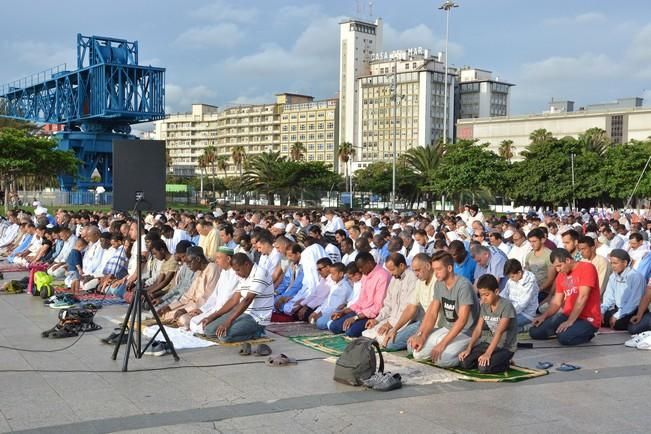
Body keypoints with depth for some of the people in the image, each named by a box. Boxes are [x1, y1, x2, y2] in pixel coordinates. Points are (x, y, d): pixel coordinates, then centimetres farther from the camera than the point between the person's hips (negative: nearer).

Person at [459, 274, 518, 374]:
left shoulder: (506, 306, -18)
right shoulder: (484, 306, 5)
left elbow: (499, 332, -25)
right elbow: (478, 329, 3)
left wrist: (487, 354, -31)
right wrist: (469, 349, -10)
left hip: (506, 347, -7)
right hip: (489, 343, 7)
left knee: (484, 367, -28)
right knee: (465, 362, -12)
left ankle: (505, 363, 1)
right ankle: (494, 360, 8)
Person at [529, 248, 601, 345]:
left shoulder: (587, 268, -12)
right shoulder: (561, 276, 12)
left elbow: (582, 297, -19)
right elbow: (556, 302, 13)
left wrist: (570, 321, -23)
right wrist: (544, 316, -6)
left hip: (587, 319, -7)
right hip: (567, 315, 7)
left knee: (564, 337, -33)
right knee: (534, 332, -6)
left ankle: (585, 333, -2)